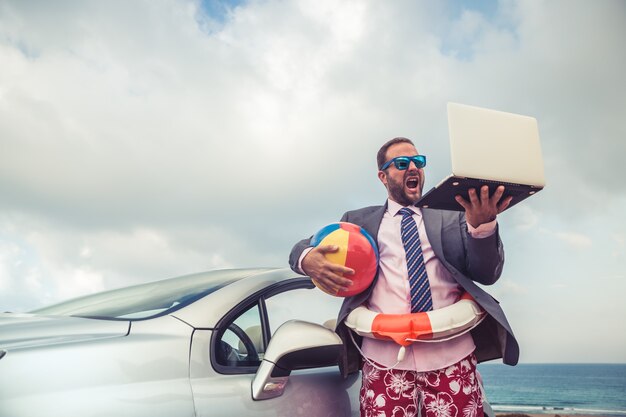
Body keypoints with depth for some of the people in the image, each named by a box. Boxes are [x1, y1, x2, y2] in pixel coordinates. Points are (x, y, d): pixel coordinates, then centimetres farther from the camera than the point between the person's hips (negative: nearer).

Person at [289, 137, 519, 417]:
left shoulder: (452, 219, 15)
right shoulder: (359, 221, 15)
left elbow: (487, 274, 5)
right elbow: (302, 248, 12)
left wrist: (482, 223, -15)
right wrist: (309, 259, -13)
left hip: (452, 356, 1)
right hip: (385, 358, 0)